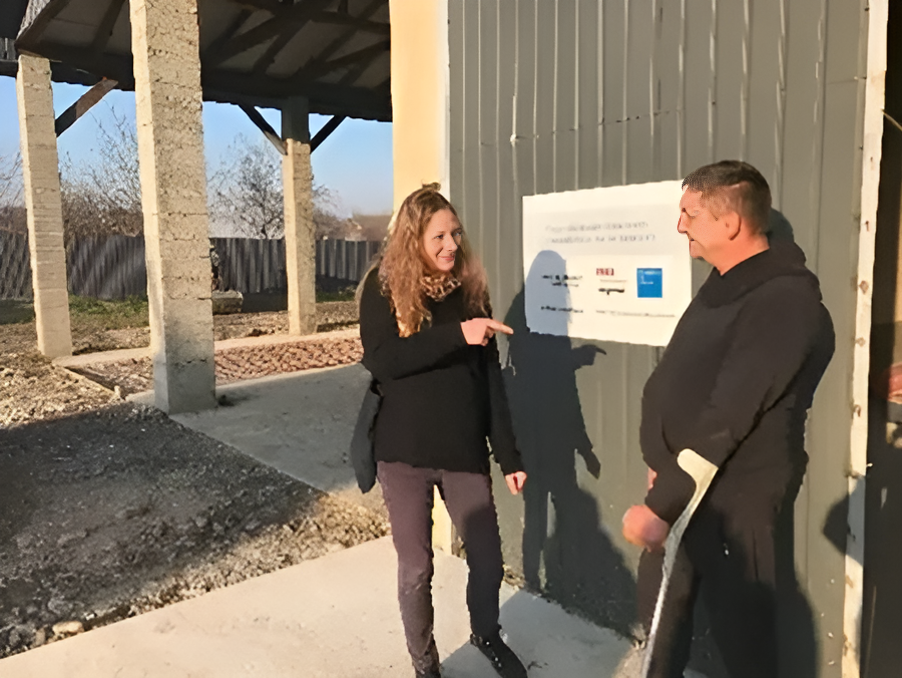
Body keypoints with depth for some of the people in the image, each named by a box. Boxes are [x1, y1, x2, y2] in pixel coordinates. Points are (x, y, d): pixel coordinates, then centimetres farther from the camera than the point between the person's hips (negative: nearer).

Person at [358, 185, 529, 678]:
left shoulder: (470, 287, 3)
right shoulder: (384, 288, -5)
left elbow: (490, 377, 3)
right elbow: (380, 361, -20)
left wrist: (509, 455, 1)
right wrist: (456, 335, -26)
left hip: (464, 452, 3)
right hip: (404, 453, -2)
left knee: (488, 561, 11)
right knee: (416, 569, 10)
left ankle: (486, 635, 42)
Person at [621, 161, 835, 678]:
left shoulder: (783, 300, -21)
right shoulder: (725, 285, 10)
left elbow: (726, 419, -26)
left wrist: (660, 504, -23)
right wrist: (662, 463, 7)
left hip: (732, 498, -8)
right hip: (684, 483, 8)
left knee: (741, 631, 9)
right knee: (661, 614, 20)